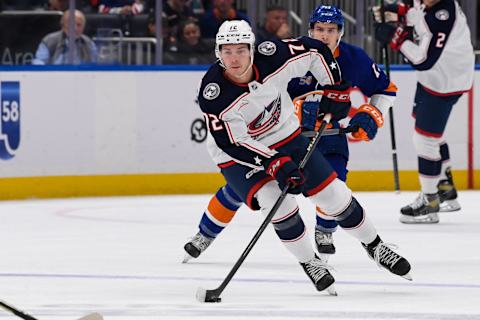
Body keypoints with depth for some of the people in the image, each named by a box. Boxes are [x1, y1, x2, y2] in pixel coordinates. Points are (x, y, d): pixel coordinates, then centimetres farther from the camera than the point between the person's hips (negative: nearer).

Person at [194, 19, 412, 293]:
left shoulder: (273, 57, -23)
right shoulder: (213, 94, -29)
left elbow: (315, 50, -5)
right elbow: (232, 144, -29)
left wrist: (335, 89, -5)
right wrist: (275, 164, -36)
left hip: (287, 138, 3)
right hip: (239, 157, -3)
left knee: (333, 193, 3)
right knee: (278, 202, -26)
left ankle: (374, 246, 26)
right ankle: (309, 262, -2)